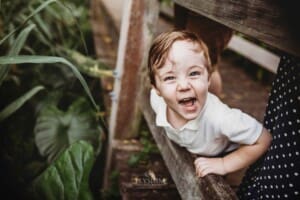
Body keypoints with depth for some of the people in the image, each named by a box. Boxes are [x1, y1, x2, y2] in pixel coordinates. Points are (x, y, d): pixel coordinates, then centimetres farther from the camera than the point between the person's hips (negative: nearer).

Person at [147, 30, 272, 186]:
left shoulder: (219, 118, -47)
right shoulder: (156, 100, -32)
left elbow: (263, 140, -32)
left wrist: (224, 165, -30)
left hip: (225, 157, -4)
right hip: (186, 153, 4)